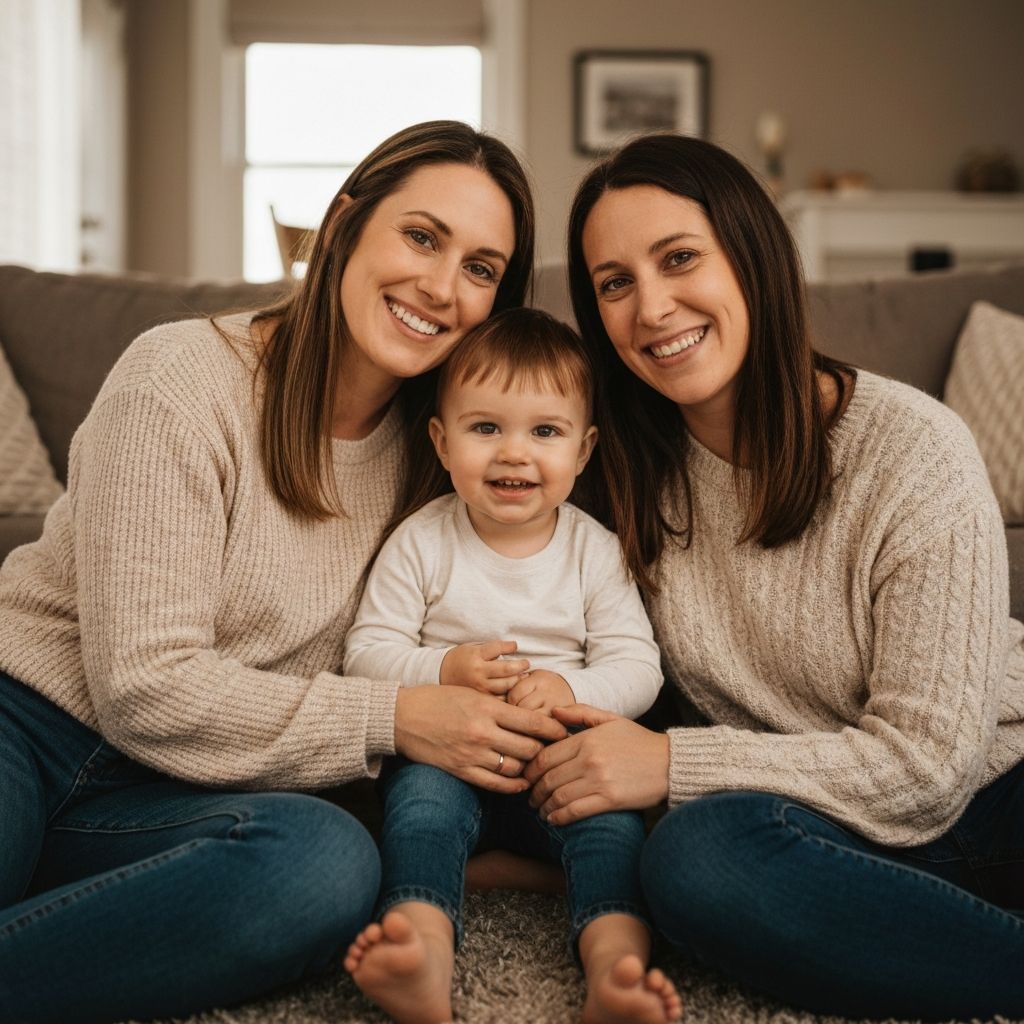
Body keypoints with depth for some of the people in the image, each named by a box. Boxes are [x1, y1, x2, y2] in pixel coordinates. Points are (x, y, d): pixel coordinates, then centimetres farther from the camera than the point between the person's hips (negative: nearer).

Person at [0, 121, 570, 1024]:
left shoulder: (428, 444, 6)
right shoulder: (183, 380, -12)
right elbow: (145, 687, -16)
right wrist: (393, 720, -18)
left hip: (155, 799, 6)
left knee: (331, 864, -30)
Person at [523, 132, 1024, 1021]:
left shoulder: (916, 454, -14)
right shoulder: (637, 470, 0)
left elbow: (926, 765, -15)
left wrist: (673, 764, -19)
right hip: (821, 823, 4)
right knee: (694, 856, -31)